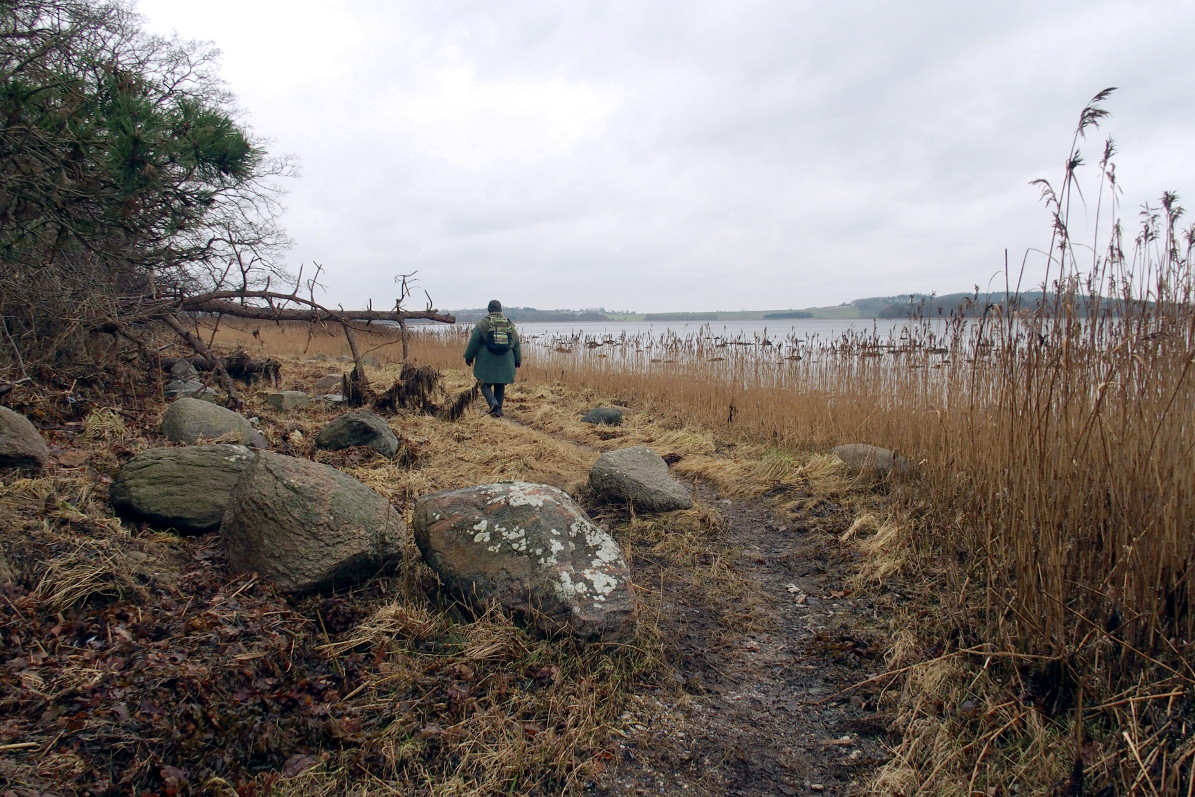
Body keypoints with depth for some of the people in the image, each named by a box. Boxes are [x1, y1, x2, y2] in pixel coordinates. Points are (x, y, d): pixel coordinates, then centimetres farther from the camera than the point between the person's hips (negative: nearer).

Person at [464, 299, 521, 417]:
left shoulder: (483, 323, -3)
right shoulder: (509, 324, 9)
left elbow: (473, 341, -4)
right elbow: (517, 344, 12)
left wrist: (469, 357, 5)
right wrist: (518, 360, 20)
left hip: (486, 362, -3)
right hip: (505, 363, 3)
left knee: (485, 384, 4)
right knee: (500, 386, 14)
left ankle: (493, 403, -19)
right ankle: (498, 409, 14)